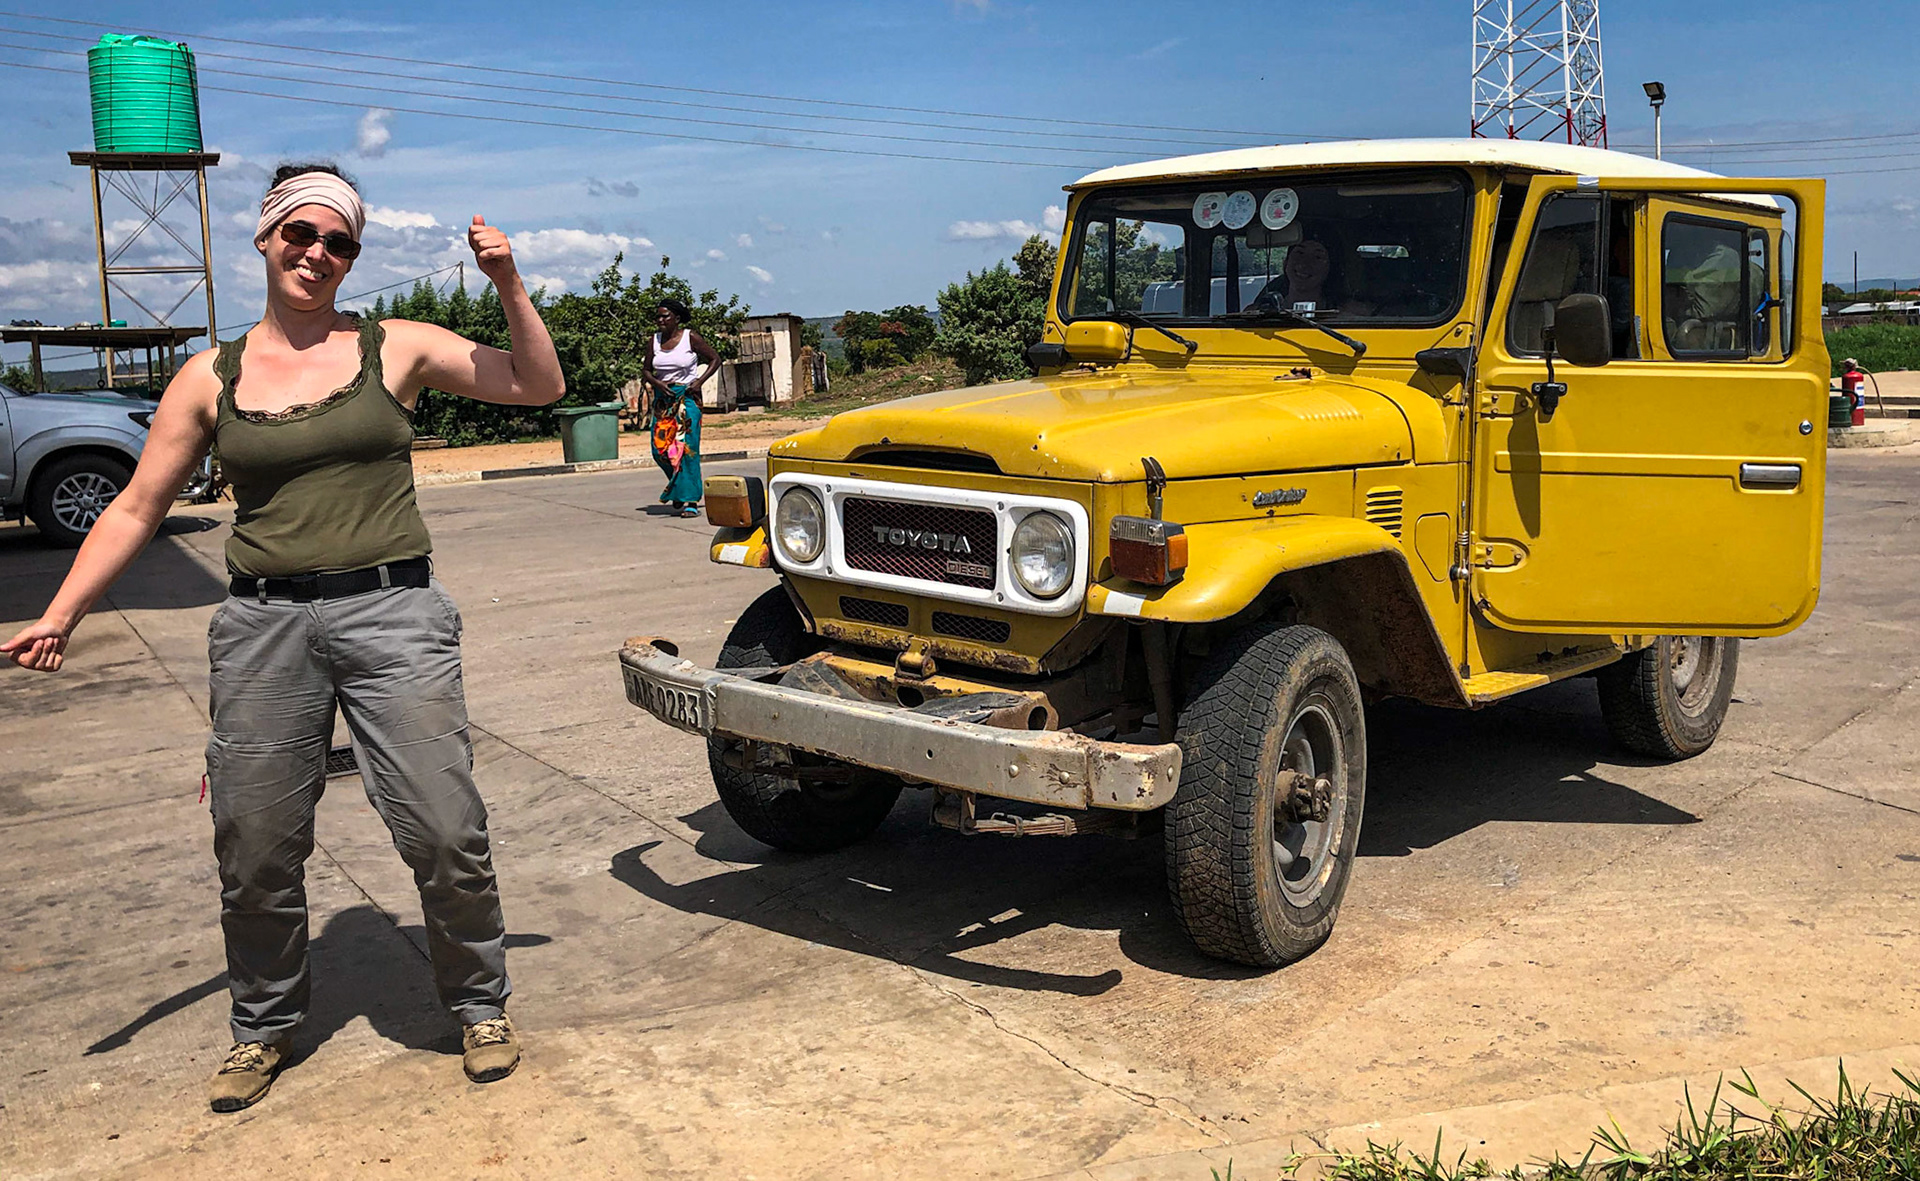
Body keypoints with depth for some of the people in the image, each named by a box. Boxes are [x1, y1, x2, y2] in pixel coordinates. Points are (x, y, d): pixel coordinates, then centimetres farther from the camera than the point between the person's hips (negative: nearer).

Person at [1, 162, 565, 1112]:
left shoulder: (395, 348, 5)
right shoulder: (211, 378, 9)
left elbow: (539, 387, 5)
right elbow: (135, 509, 10)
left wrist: (508, 287, -8)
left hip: (392, 614, -2)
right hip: (262, 625, 2)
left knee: (444, 832, -6)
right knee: (255, 848, 7)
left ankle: (481, 1006, 18)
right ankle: (262, 1027, 32)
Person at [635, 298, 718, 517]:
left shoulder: (690, 338, -3)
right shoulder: (654, 341, 8)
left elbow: (715, 359, 2)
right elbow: (646, 370, 14)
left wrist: (699, 382, -9)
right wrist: (657, 383, -7)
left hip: (687, 397, -4)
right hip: (662, 398, 4)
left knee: (687, 447, -12)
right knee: (660, 448, 0)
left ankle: (690, 501, -9)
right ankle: (678, 488, 25)